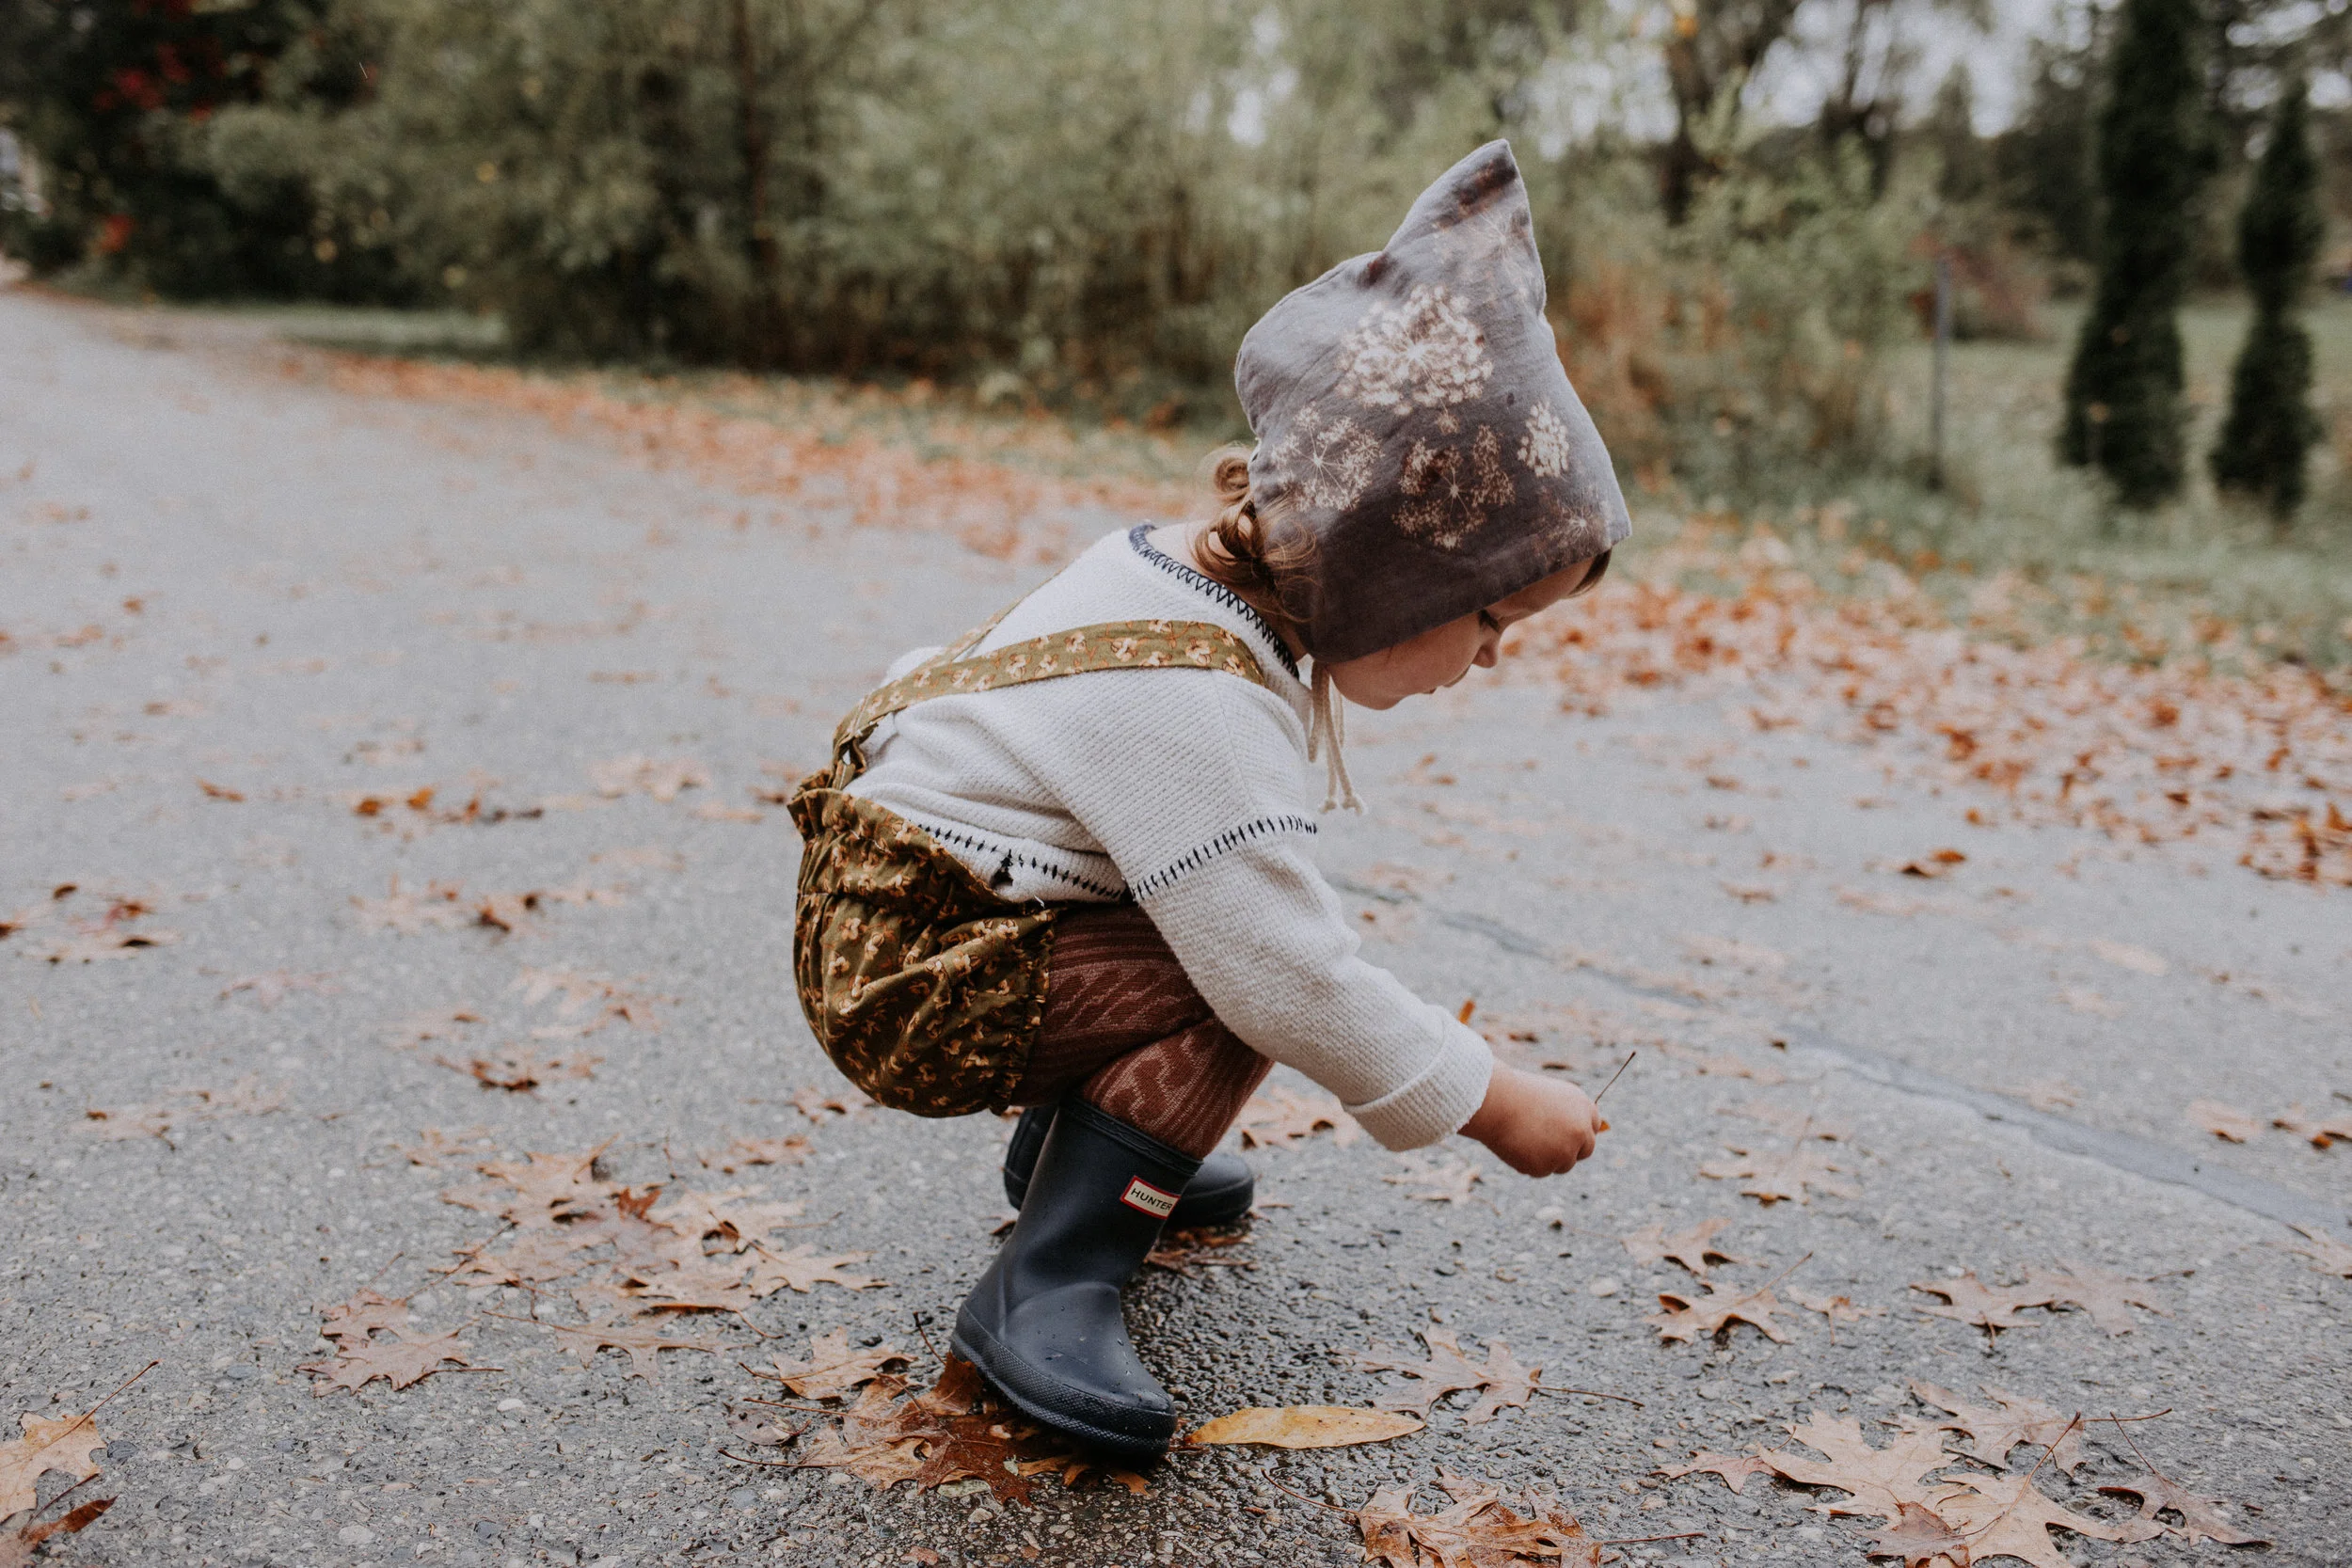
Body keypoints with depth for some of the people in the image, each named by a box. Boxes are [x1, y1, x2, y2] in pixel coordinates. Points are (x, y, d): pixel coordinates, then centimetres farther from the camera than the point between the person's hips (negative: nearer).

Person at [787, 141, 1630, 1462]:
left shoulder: (1192, 573, 1)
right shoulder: (1196, 711, -30)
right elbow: (1292, 984, -28)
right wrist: (1496, 1104, -16)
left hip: (902, 896, 10)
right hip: (907, 980, -10)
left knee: (1237, 931, 14)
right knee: (1235, 983, -20)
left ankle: (1070, 1146, 27)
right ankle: (1048, 1291, -15)